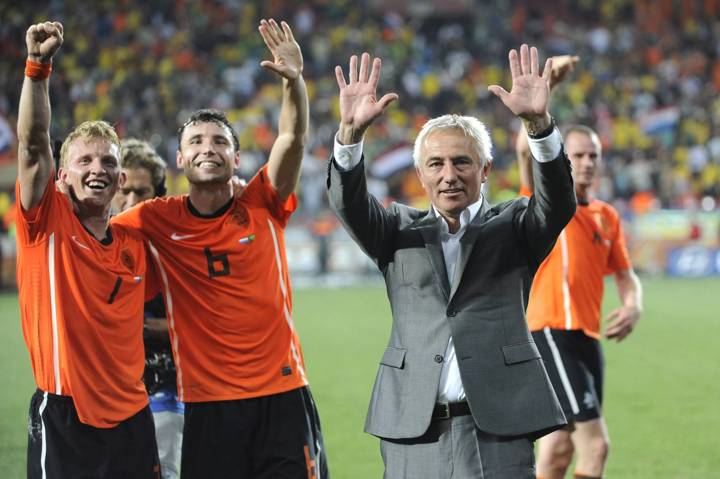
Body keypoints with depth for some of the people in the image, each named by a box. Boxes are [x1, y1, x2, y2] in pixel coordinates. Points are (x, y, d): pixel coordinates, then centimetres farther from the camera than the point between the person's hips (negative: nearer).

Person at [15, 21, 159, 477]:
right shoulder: (48, 223, -1)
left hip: (130, 419, 5)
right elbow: (33, 146, -14)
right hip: (65, 418, -4)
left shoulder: (136, 244, 11)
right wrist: (38, 64, -23)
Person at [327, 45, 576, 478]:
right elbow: (351, 206, -3)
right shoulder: (401, 231, 14)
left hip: (498, 430, -2)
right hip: (413, 428, 2)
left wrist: (539, 123, -27)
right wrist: (351, 133, -22)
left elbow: (558, 203, -9)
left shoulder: (512, 228, 10)